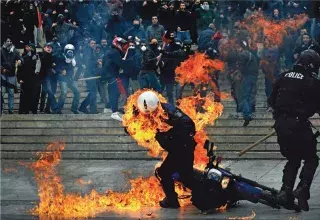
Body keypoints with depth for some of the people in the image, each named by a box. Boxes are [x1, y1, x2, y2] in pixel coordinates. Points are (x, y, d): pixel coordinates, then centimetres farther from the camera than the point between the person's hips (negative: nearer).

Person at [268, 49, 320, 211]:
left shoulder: (284, 77, 8)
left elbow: (272, 100, 15)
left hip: (281, 124, 6)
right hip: (299, 125, -6)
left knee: (293, 159, 21)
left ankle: (286, 191, 9)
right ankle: (302, 189, -10)